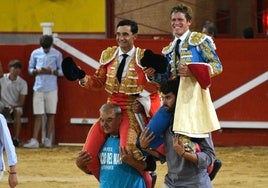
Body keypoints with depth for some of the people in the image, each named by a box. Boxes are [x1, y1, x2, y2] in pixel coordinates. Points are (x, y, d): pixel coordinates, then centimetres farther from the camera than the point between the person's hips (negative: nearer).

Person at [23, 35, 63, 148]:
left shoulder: (57, 54, 1)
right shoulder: (35, 53, 4)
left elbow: (62, 71, 4)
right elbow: (30, 69, 10)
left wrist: (51, 71, -14)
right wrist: (37, 71, -12)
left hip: (51, 89, 0)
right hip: (38, 88, 0)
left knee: (51, 114, 3)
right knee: (38, 115, -3)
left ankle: (48, 139, 11)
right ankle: (34, 140, -6)